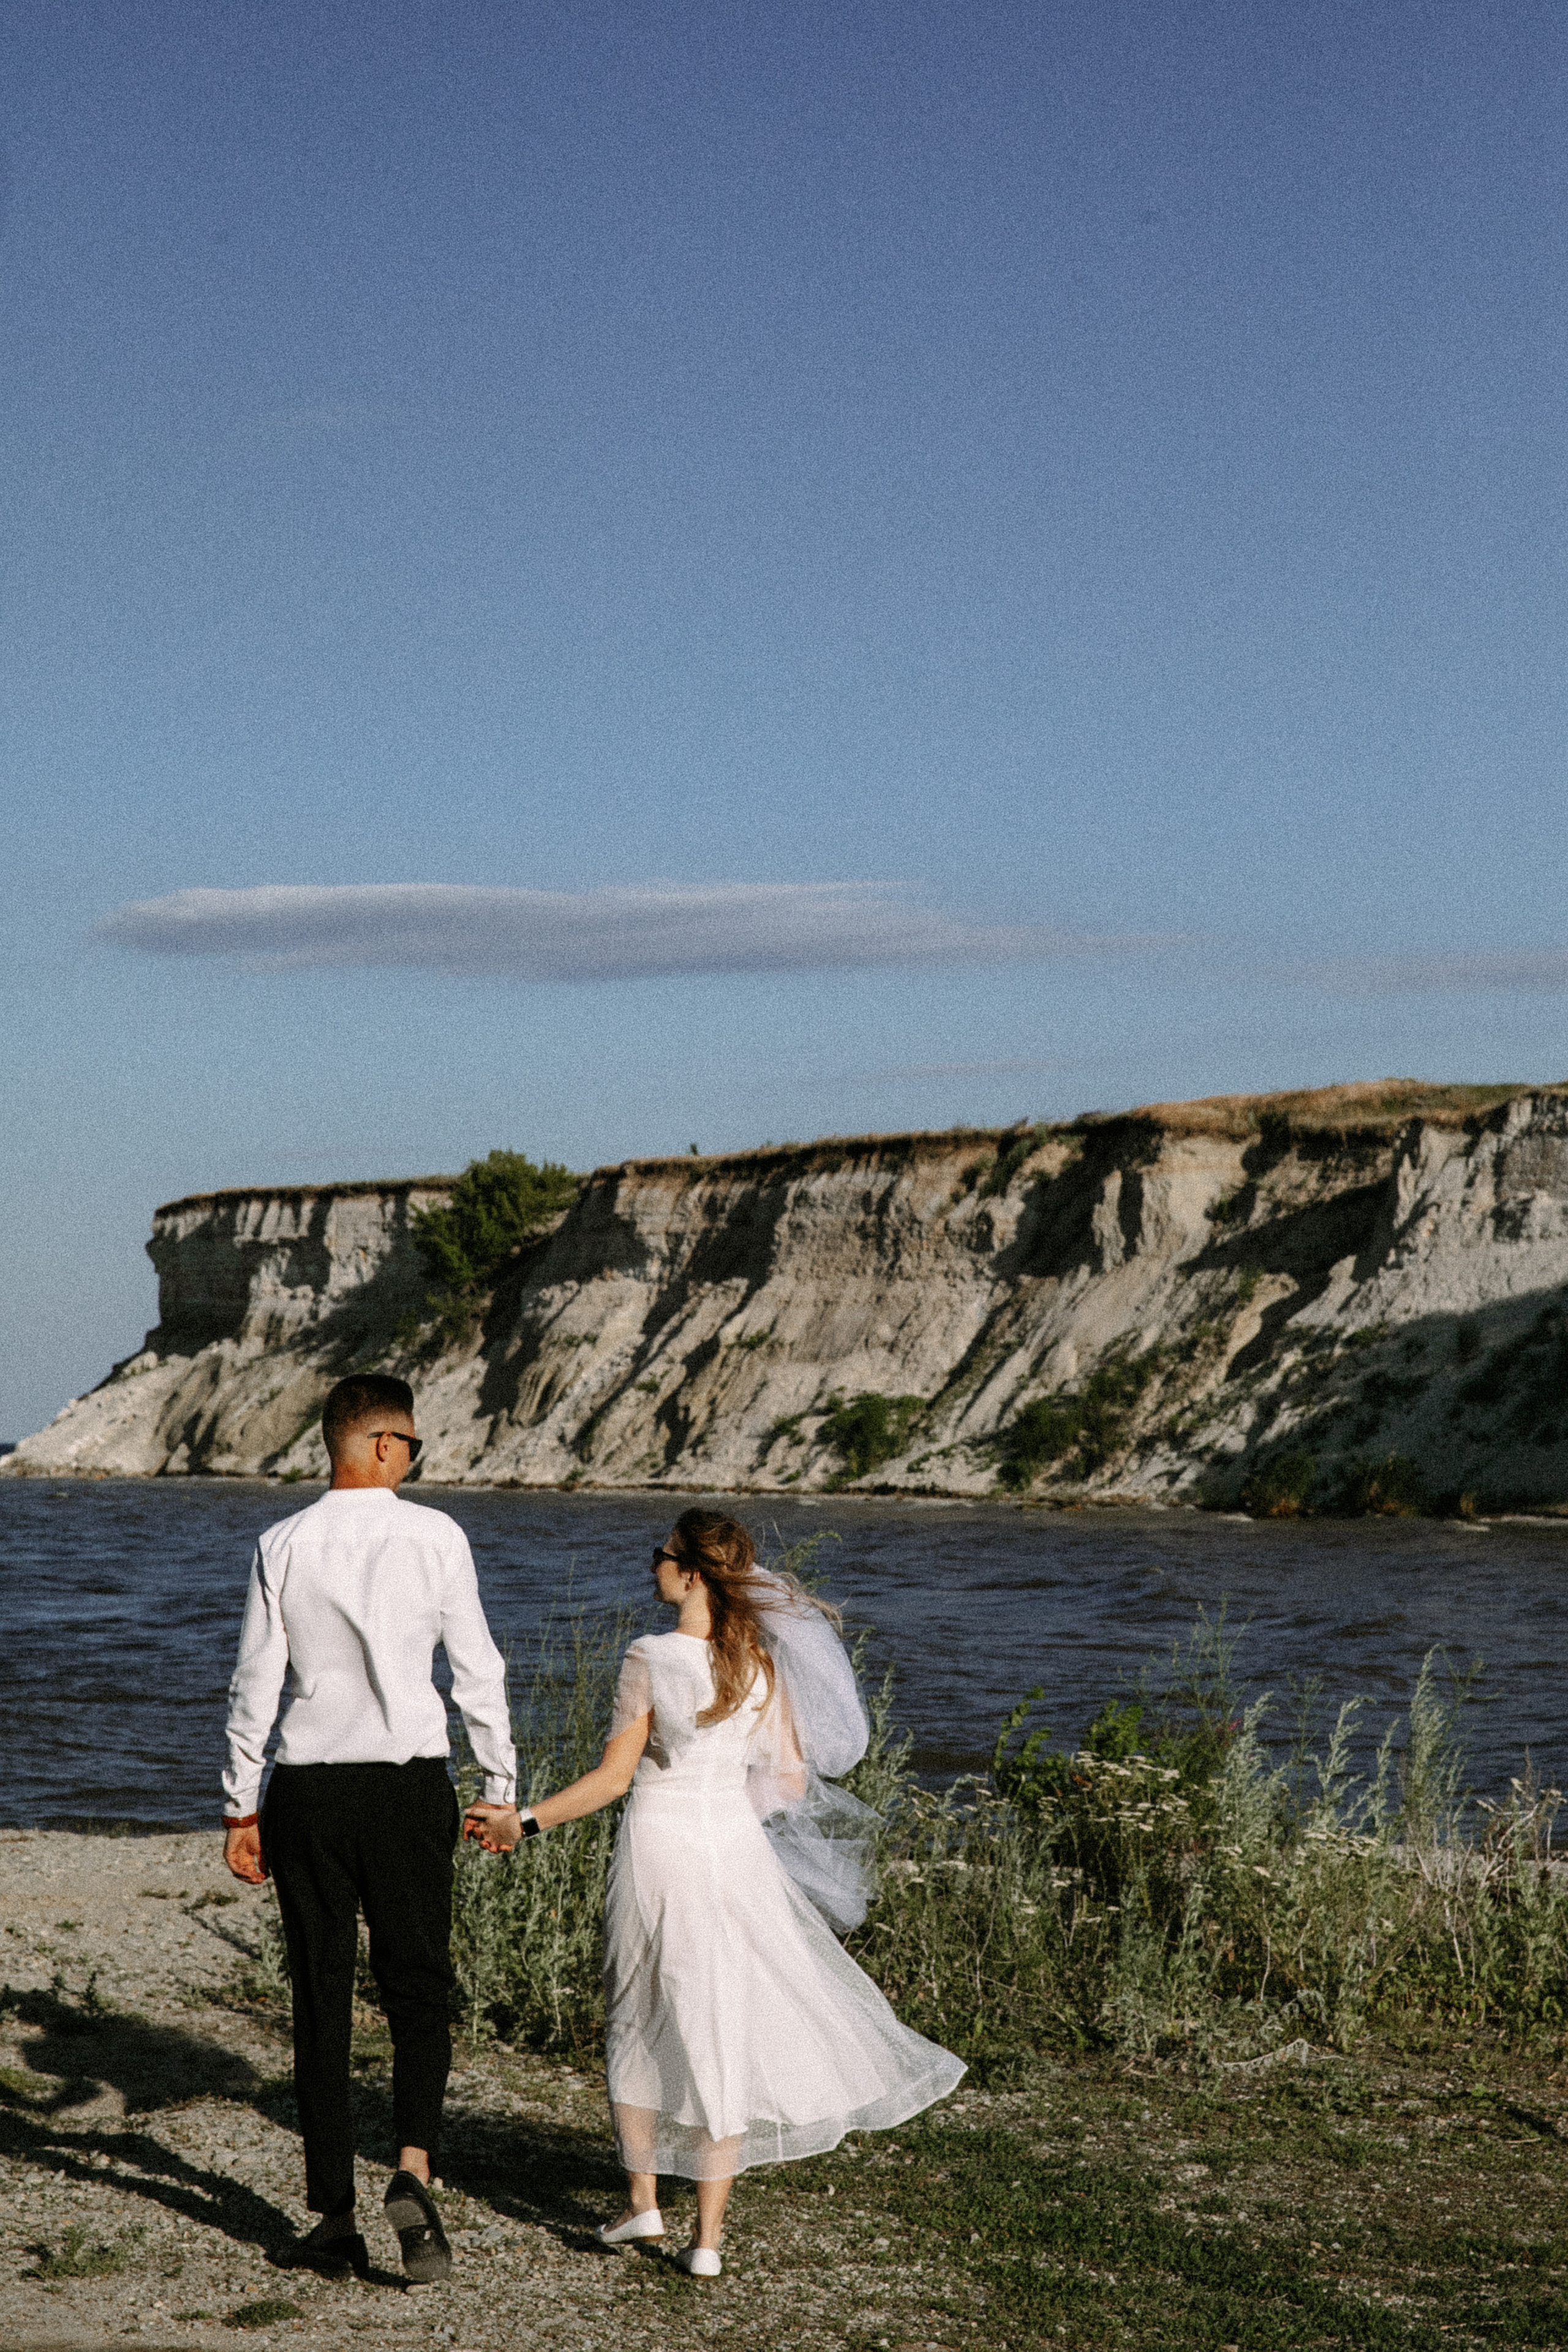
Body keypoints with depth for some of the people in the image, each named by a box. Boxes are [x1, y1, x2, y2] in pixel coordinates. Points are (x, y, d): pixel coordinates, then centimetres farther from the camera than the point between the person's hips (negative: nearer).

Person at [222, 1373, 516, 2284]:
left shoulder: (285, 1545, 0)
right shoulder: (434, 1536, -4)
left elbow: (256, 1684, 1)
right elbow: (478, 1670, -2)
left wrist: (241, 1807, 8)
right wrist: (503, 1785, 8)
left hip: (306, 1793, 2)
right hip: (410, 1786, -1)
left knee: (322, 2002, 8)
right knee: (420, 1987, 8)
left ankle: (335, 2220, 11)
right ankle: (415, 2168, -15)